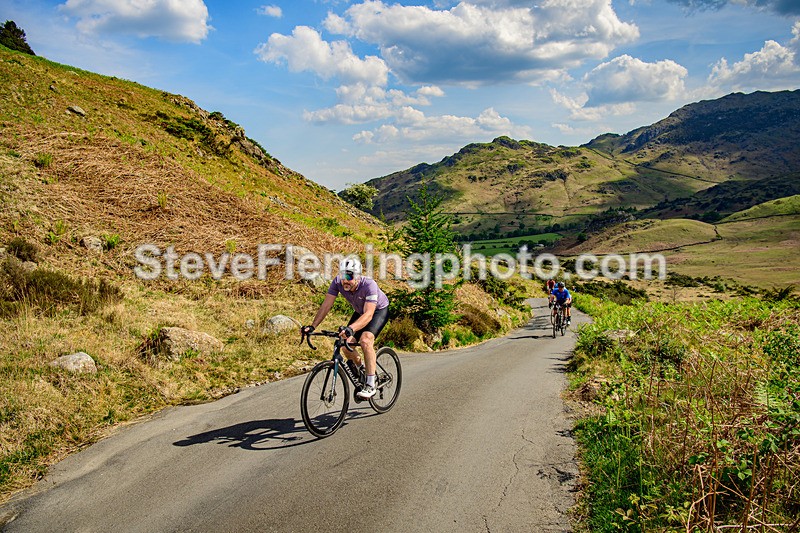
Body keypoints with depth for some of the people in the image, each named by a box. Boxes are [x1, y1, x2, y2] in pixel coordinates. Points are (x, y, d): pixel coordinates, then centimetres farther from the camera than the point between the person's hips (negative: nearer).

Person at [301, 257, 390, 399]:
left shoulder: (369, 285, -39)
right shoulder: (337, 282, -25)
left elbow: (368, 314, -47)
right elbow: (326, 305, -23)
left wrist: (350, 329, -63)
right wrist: (312, 326, -36)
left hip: (379, 310, -5)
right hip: (360, 311, 6)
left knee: (365, 340, -30)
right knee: (346, 345, -11)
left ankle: (370, 385, -22)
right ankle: (360, 375, 18)